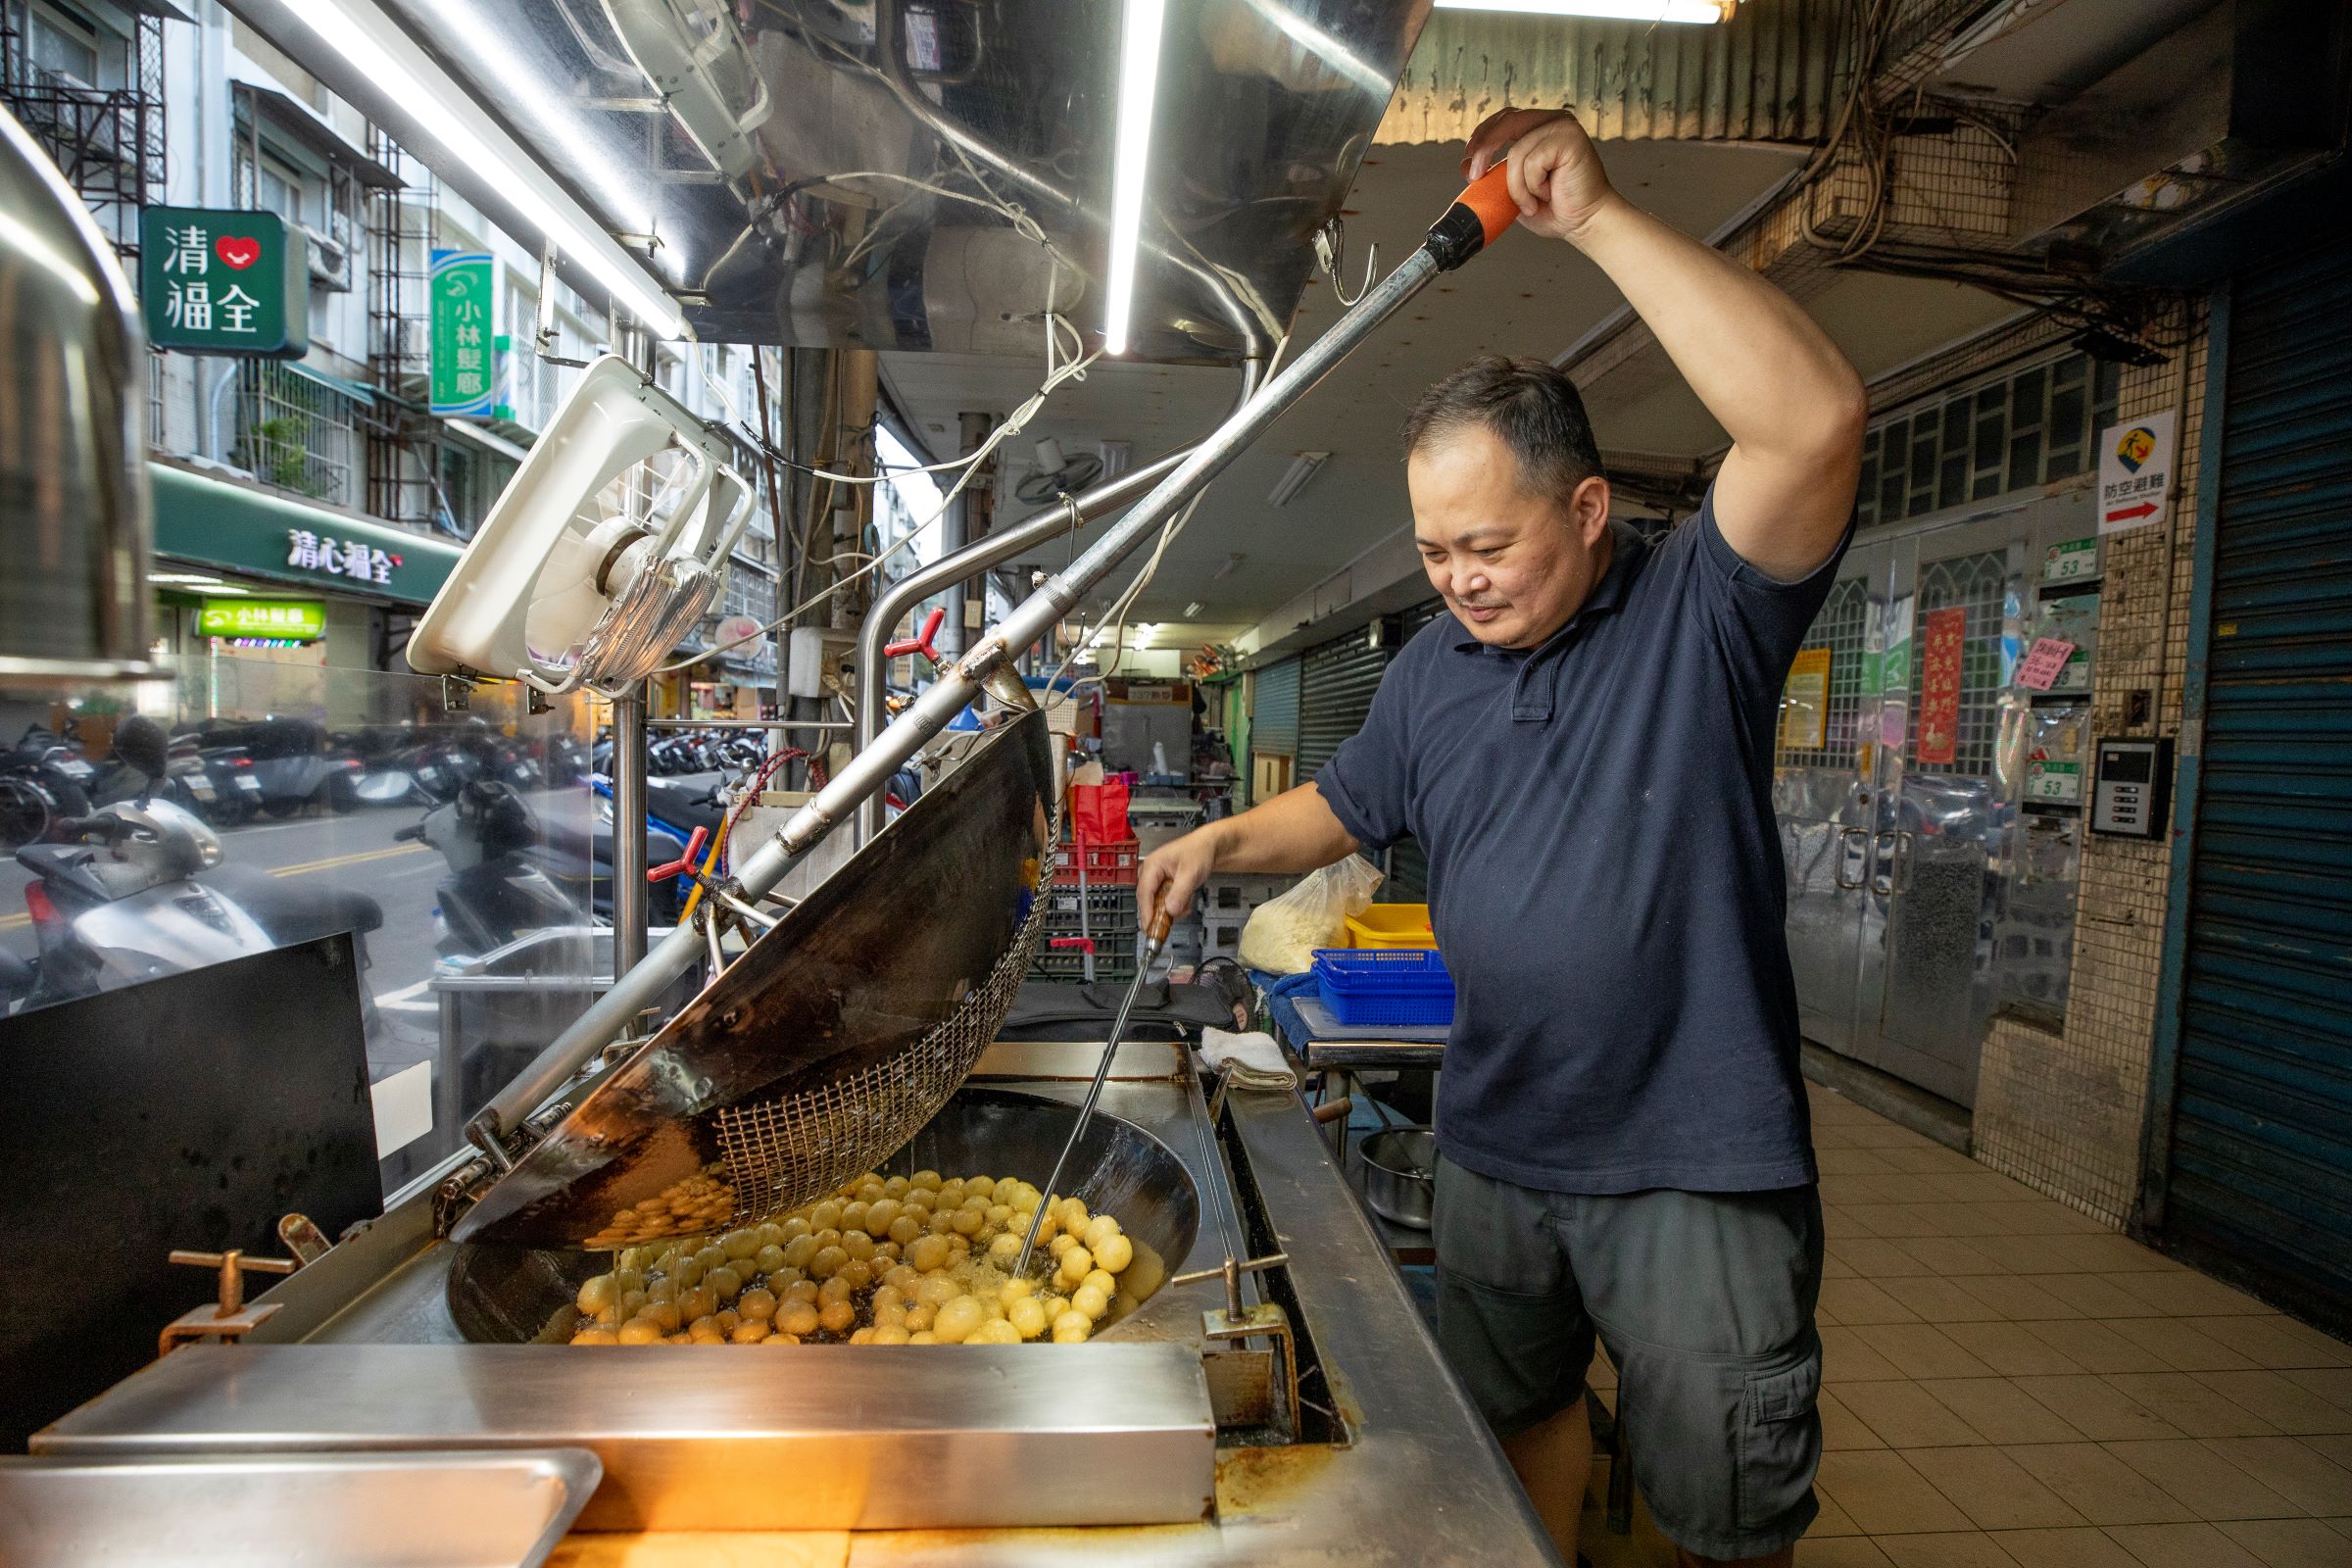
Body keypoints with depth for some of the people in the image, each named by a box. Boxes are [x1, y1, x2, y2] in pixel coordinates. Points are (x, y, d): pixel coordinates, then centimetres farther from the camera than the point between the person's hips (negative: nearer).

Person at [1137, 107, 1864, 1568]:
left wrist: (1597, 215, -30)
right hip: (1495, 1147, 6)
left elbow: (1816, 416, -30)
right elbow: (1348, 804, 18)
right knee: (1522, 1417, 25)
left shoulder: (1702, 610, -13)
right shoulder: (1432, 670, 3)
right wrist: (1222, 841, 0)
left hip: (1699, 1168, -5)